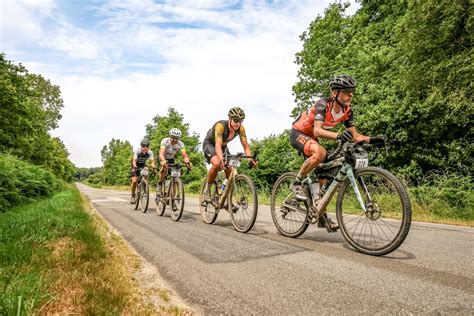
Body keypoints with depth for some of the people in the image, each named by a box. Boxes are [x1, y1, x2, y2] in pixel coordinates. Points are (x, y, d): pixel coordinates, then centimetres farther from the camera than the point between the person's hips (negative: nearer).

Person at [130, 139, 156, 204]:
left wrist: (153, 168, -48)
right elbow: (134, 161, -36)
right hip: (136, 166, -2)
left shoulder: (150, 152, -24)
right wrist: (135, 168, -54)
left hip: (143, 165, 3)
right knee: (134, 181, -16)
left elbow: (152, 161, -29)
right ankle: (133, 195, 4)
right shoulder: (137, 151, -30)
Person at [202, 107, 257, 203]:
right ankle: (207, 190, -11)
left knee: (230, 170, -10)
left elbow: (245, 145, -20)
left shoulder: (240, 128, -21)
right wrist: (221, 159, -62)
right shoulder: (220, 125, -36)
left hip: (223, 146, 5)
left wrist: (251, 159, -37)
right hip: (209, 144, -5)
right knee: (217, 164, -34)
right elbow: (218, 144, -46)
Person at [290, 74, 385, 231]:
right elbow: (317, 130, -41)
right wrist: (337, 136, -57)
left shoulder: (347, 110, -7)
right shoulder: (323, 104, -27)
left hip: (311, 138, 7)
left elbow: (355, 135, -6)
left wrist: (371, 139, -25)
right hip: (298, 133, -7)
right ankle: (297, 182, -16)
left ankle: (322, 215, 15)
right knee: (320, 152, -37)